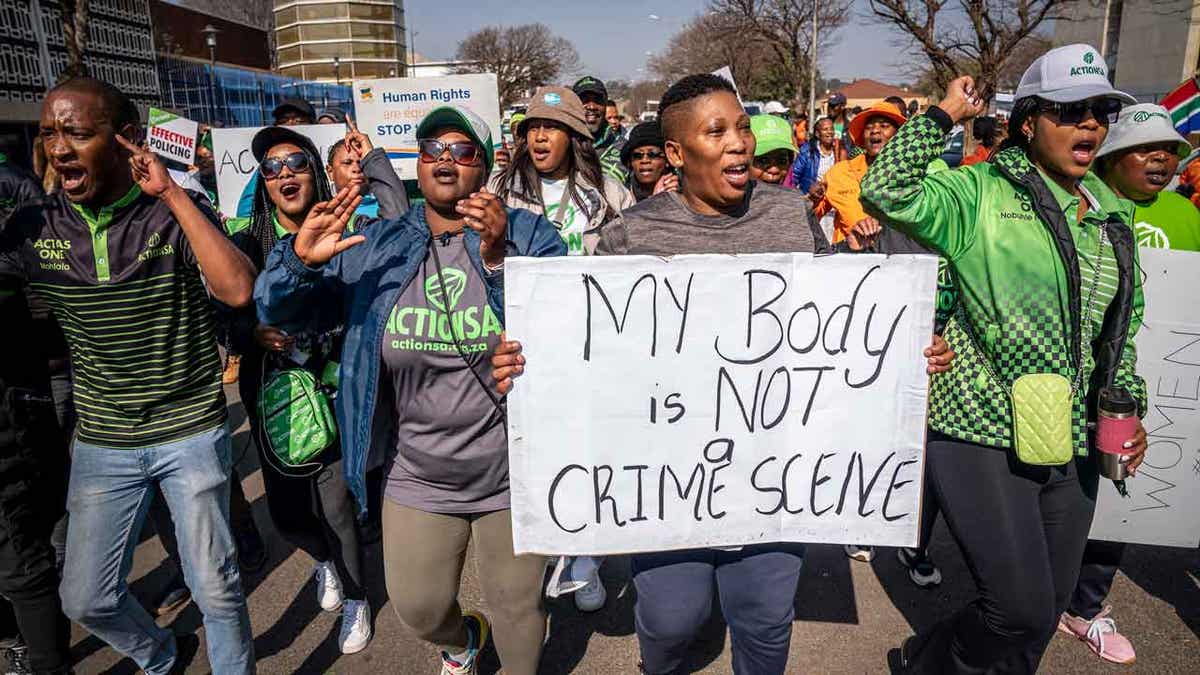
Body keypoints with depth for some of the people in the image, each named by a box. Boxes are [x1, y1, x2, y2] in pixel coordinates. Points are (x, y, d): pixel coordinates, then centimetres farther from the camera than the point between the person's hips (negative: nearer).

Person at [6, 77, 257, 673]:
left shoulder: (177, 214, -12)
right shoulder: (33, 229, -4)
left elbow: (237, 290, -28)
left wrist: (173, 193, -27)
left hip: (192, 434, -3)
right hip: (103, 444, 4)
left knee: (215, 587, 7)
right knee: (85, 599, 15)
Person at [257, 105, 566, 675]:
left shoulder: (528, 236, -8)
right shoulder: (375, 247, -1)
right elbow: (278, 312, 1)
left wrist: (500, 261, -34)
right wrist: (300, 260, -20)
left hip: (515, 479, -2)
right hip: (417, 482, 3)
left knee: (516, 610, 17)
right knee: (418, 610, 19)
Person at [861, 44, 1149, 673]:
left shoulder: (1113, 216, 11)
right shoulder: (981, 194, -9)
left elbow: (1121, 329, 20)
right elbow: (885, 191, -26)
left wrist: (1128, 407, 12)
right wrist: (943, 114, -17)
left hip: (1071, 446, 7)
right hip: (981, 435, -7)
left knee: (1049, 606, 17)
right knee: (1022, 609, -4)